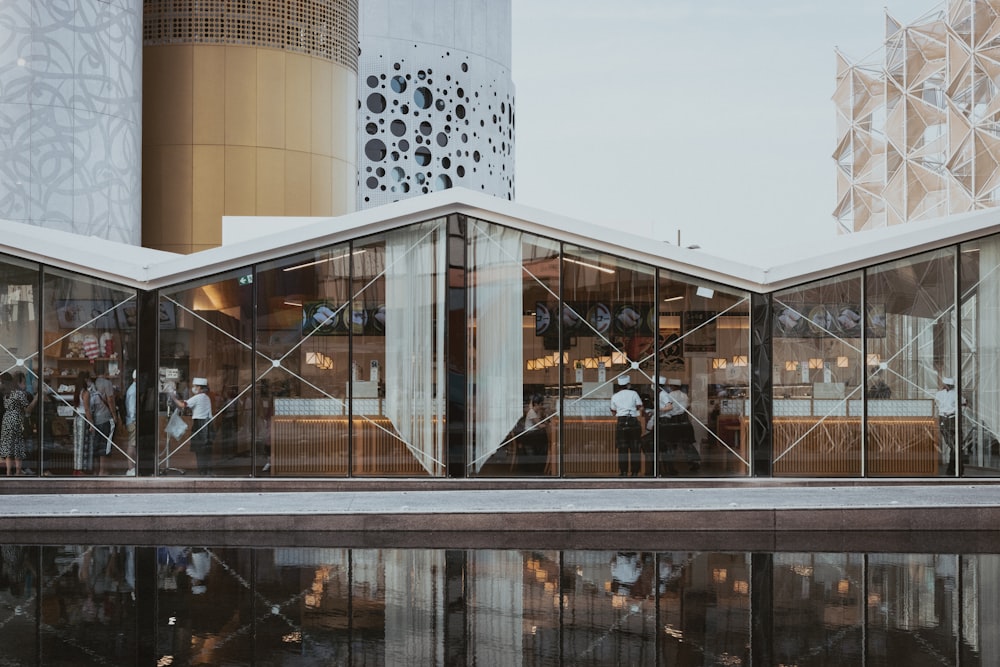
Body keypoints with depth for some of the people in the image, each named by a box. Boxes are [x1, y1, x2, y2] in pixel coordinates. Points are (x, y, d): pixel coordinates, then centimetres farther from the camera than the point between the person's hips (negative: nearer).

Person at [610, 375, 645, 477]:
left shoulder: (614, 397, 9)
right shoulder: (633, 393, 3)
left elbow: (613, 412, 12)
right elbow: (641, 408, -1)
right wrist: (643, 415, 19)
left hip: (621, 422, 1)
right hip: (633, 422, -1)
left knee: (622, 449, 3)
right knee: (634, 448, 4)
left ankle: (623, 472, 0)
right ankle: (634, 472, 3)